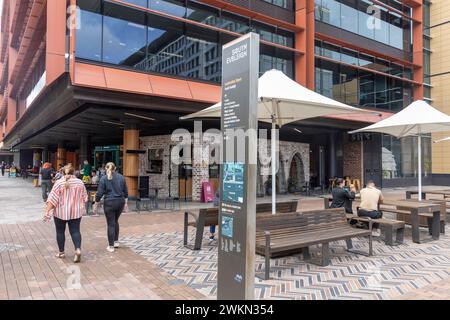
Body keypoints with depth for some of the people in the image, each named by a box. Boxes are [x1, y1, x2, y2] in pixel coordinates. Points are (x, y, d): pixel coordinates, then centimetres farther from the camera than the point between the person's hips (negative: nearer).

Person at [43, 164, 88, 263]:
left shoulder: (59, 182, -9)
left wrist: (47, 211, -10)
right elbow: (84, 197, 8)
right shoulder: (80, 182, 0)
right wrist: (80, 206, 24)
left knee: (60, 231, 12)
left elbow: (52, 198, -13)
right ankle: (78, 249, -13)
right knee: (75, 230, 5)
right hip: (76, 212, 2)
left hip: (61, 212, -2)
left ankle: (61, 252, 20)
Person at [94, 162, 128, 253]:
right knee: (115, 221, 22)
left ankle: (111, 246, 9)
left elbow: (99, 193, -6)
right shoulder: (121, 177, 6)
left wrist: (96, 205, 3)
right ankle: (116, 242, 27)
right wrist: (125, 203, 17)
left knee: (111, 224, 3)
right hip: (120, 202, 4)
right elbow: (126, 192, 9)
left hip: (109, 203, -4)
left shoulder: (104, 178, -5)